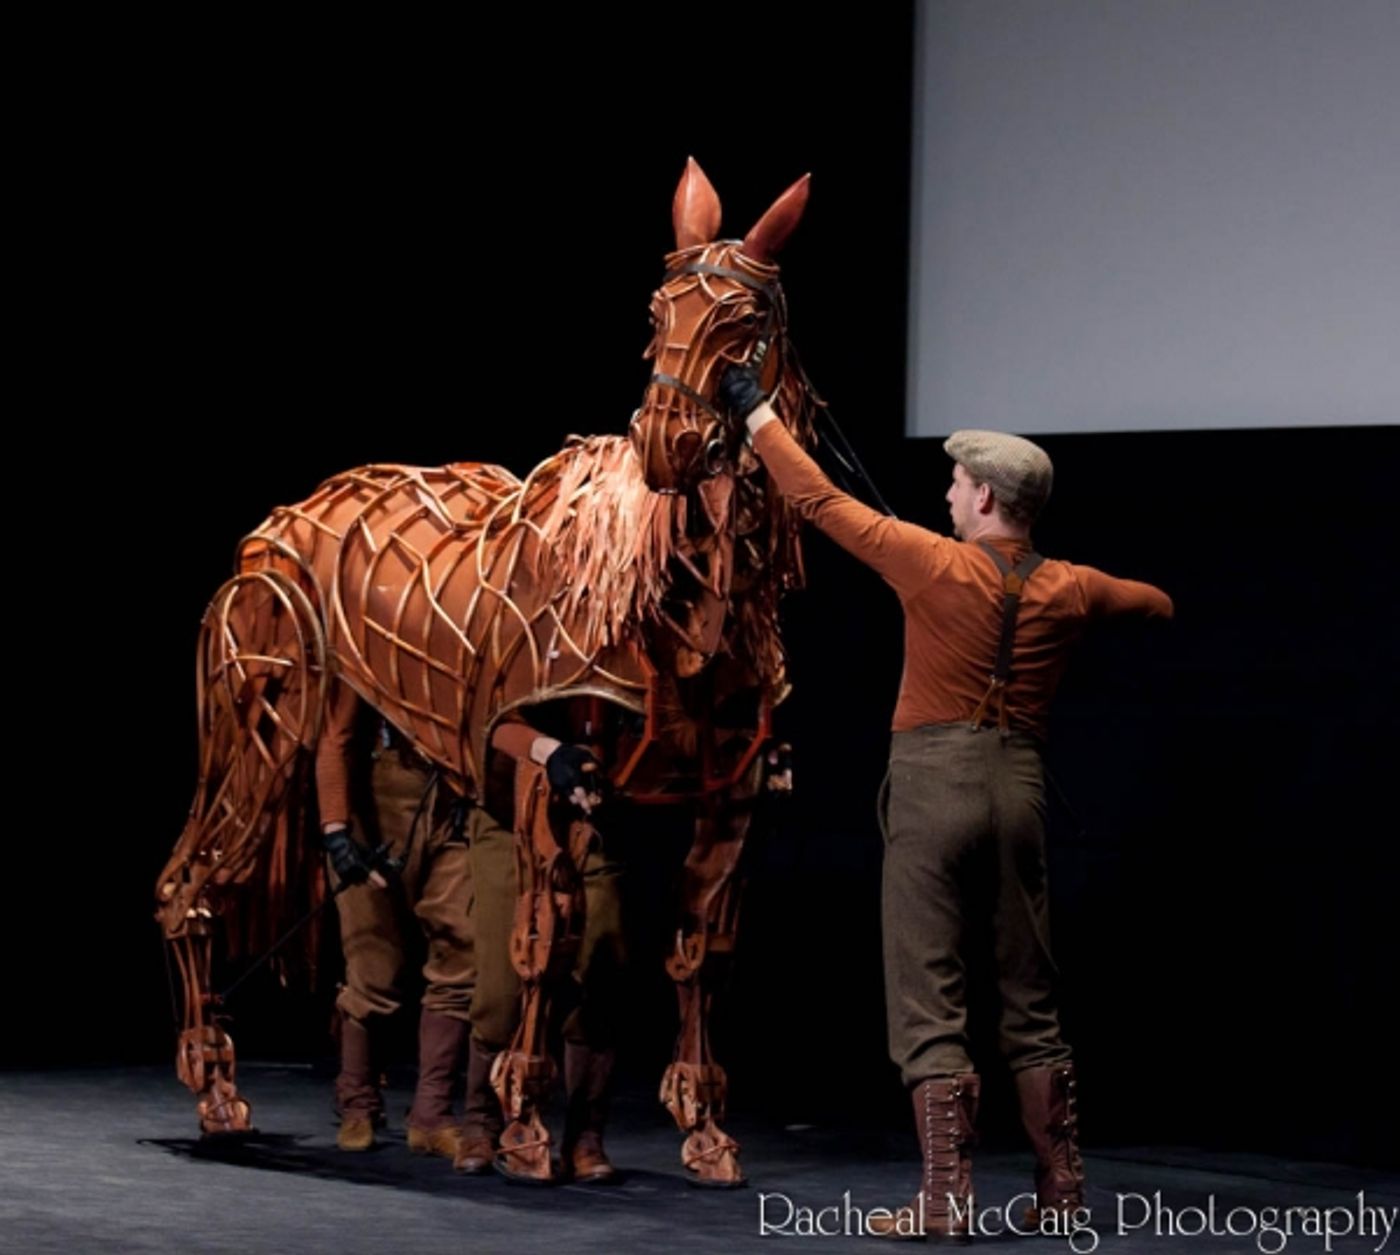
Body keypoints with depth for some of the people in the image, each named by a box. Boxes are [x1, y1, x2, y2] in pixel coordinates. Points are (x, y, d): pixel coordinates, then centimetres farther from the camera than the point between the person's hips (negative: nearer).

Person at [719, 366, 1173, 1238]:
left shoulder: (937, 566, -8)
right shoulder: (1069, 590, 5)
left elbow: (820, 501, 0)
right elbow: (1157, 604, 26)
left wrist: (757, 414, 11)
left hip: (936, 781, -5)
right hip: (1021, 786, 5)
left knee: (928, 997, -2)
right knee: (1031, 998, 15)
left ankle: (946, 1199, -7)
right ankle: (1063, 1187, 18)